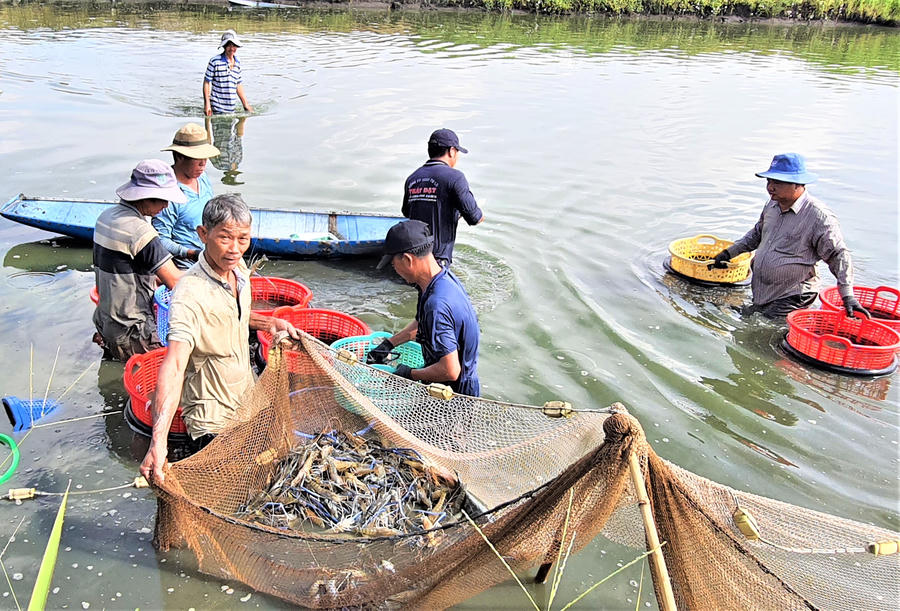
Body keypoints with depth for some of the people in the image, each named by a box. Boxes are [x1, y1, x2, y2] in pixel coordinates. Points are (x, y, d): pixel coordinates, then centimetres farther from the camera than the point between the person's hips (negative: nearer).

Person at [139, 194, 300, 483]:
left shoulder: (239, 269, -5)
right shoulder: (190, 293, -30)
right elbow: (174, 365, -42)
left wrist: (268, 322, 2)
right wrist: (159, 440, -52)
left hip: (247, 402, 8)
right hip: (212, 419, -8)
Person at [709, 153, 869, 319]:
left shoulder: (819, 216, -17)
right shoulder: (772, 205, 6)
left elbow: (839, 256, -15)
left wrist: (848, 296, -22)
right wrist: (728, 253, 20)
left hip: (791, 299, -7)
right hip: (760, 294, 8)